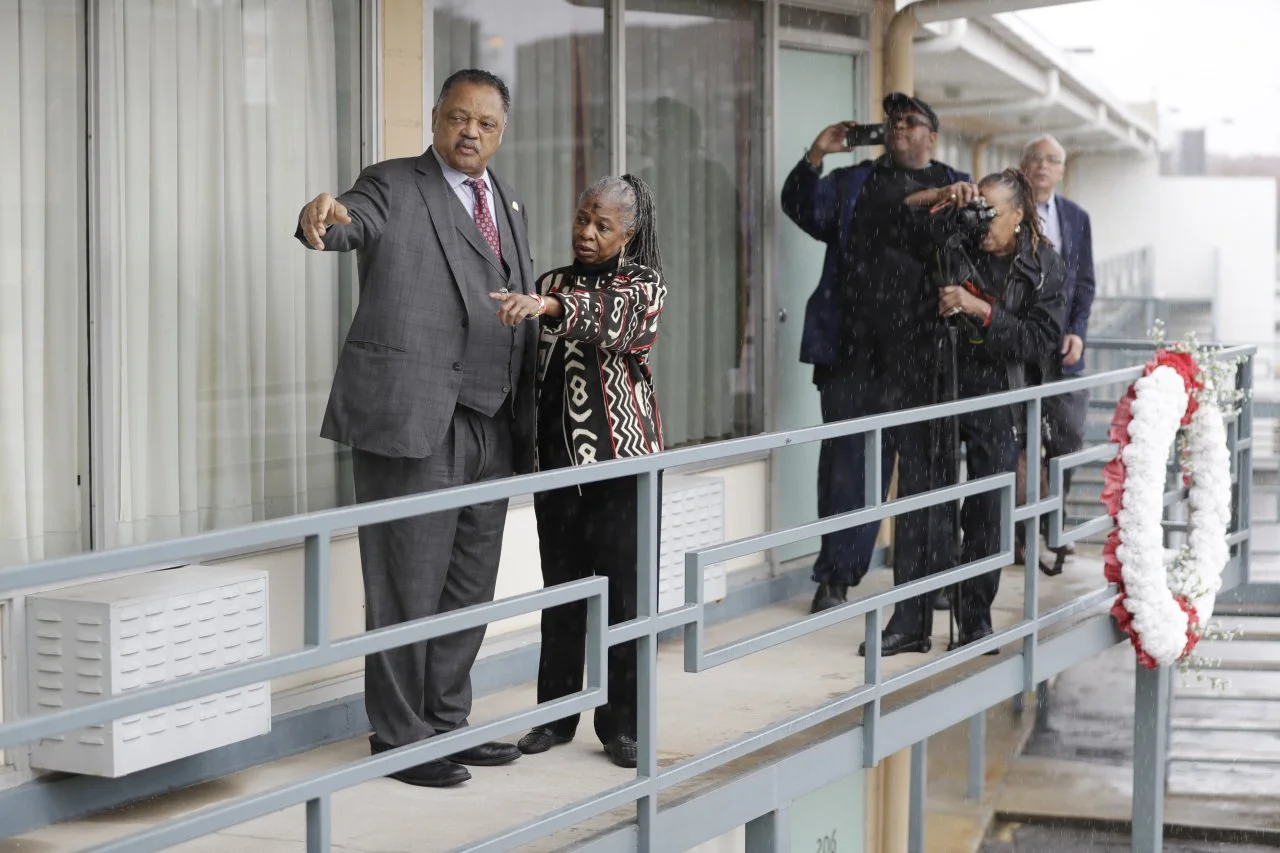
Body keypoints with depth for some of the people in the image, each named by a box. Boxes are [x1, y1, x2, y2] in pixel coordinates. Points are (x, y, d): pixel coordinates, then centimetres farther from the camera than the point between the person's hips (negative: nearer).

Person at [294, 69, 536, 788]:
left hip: (492, 425, 7)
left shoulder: (506, 204, 17)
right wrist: (322, 216, -49)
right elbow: (354, 222, -24)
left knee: (470, 586, 15)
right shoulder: (394, 188, -3)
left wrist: (526, 422, 13)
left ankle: (447, 722, 28)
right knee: (407, 586, -1)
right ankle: (401, 738, 9)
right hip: (413, 420, -7)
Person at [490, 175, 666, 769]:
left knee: (623, 588, -1)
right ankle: (556, 714, 17)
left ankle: (621, 724, 7)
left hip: (622, 456, -4)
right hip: (558, 457, 4)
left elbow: (619, 319, -24)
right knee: (561, 588, 8)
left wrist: (551, 306, -40)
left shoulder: (644, 284, -1)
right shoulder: (552, 283, 14)